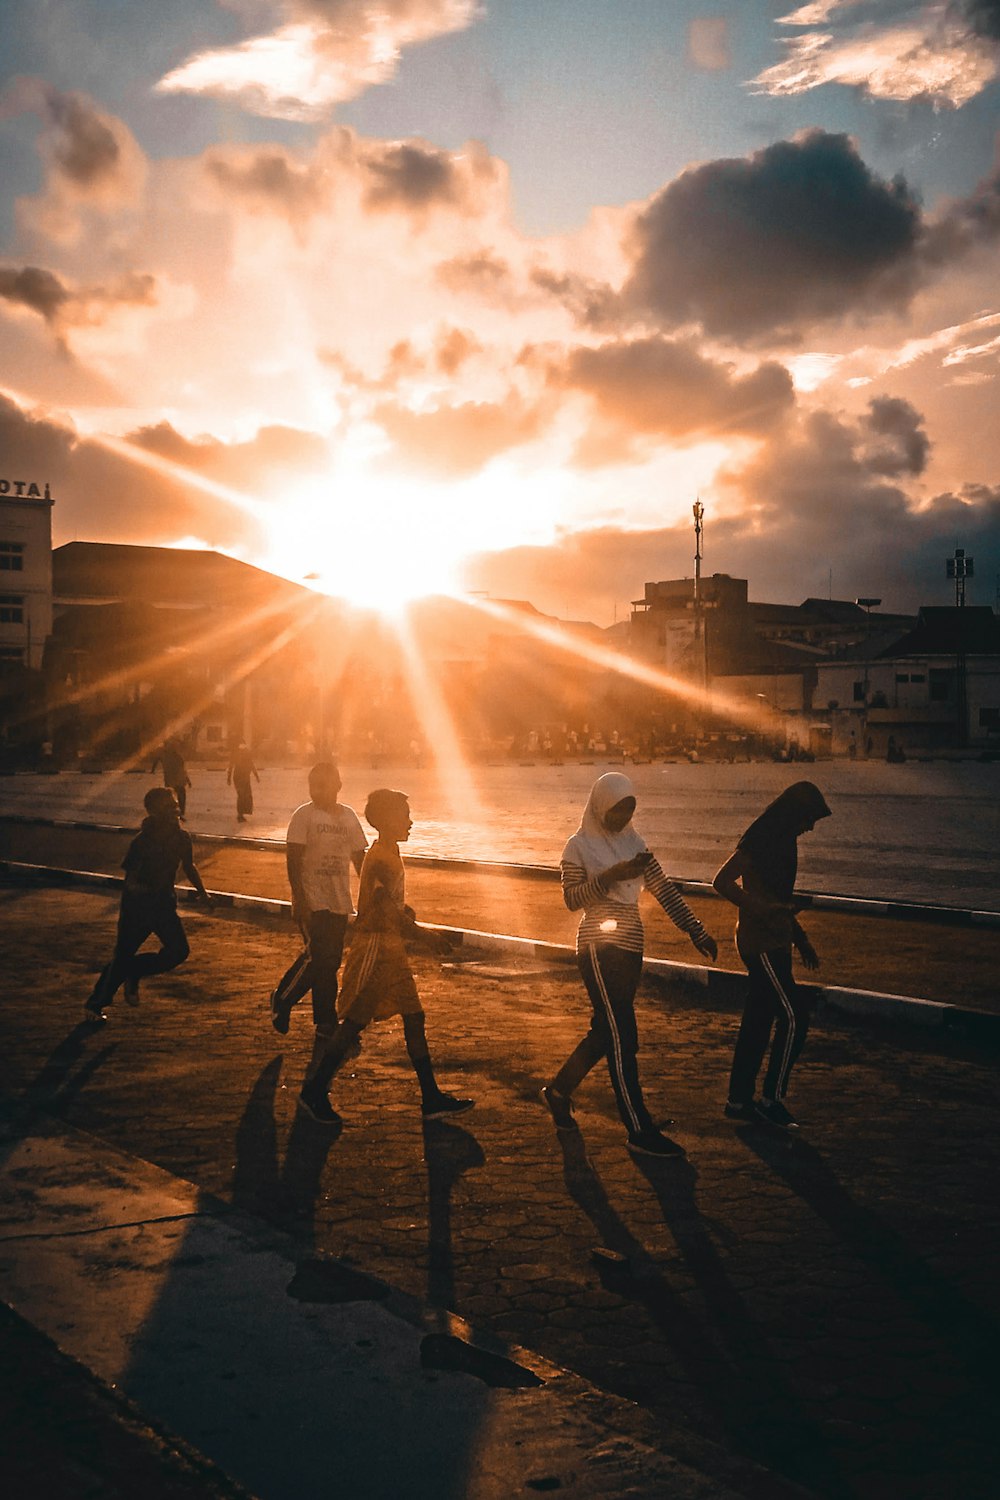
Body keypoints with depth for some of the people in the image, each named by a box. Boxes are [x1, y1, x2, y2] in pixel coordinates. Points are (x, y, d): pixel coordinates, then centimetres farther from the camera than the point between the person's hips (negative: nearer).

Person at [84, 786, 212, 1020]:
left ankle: (134, 972, 14)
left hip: (164, 903, 5)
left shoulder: (182, 837, -3)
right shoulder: (142, 841, -21)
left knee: (179, 950, -10)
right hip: (137, 906, -5)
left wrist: (202, 892, 8)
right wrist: (139, 888, -41)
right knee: (122, 956, 2)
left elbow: (189, 866, 16)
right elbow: (130, 880, -19)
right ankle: (96, 1004, 21)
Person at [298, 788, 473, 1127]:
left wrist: (404, 910, 8)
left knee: (414, 1017, 9)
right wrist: (422, 934, -19)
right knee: (355, 1020, -2)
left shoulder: (389, 855, 13)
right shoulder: (381, 859, -18)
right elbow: (385, 909, -24)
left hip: (391, 948, 10)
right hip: (374, 947, -10)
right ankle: (314, 1092, 10)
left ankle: (432, 1099, 13)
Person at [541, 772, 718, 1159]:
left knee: (606, 1032, 14)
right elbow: (572, 898, -10)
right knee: (622, 1038, -9)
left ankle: (558, 1090, 34)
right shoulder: (579, 845, -4)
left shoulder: (633, 843, 10)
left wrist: (697, 932, 0)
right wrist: (611, 876, -23)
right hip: (599, 947, -7)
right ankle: (640, 1132, -7)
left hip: (630, 948, 7)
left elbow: (664, 890, 7)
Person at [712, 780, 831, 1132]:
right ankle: (772, 1098, 1)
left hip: (773, 941, 10)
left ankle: (739, 1101, 18)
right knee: (794, 1015, -8)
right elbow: (722, 881, -21)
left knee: (758, 1019, 12)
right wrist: (763, 911, -26)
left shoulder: (782, 840, 14)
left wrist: (800, 939, 24)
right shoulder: (760, 838, -15)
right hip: (761, 941, -10)